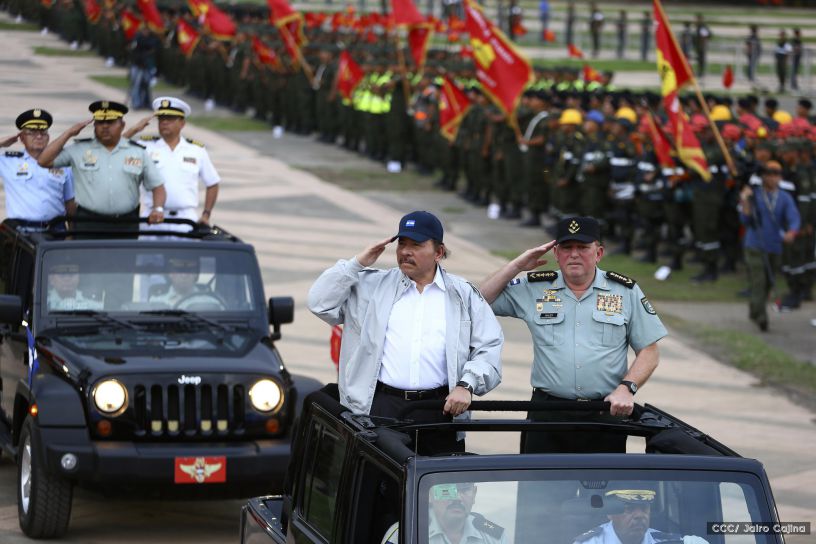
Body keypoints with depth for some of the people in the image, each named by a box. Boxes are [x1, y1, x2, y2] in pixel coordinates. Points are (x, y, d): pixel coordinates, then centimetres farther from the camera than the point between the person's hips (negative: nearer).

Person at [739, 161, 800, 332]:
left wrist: (791, 233, -31)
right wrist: (745, 202, -22)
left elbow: (794, 218, -10)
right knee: (758, 283, -14)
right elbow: (746, 220, -7)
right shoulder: (754, 195, -2)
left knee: (768, 284, 13)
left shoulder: (785, 199, 3)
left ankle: (754, 311, 33)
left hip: (775, 247, 3)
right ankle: (761, 317, -17)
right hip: (755, 247, -3)